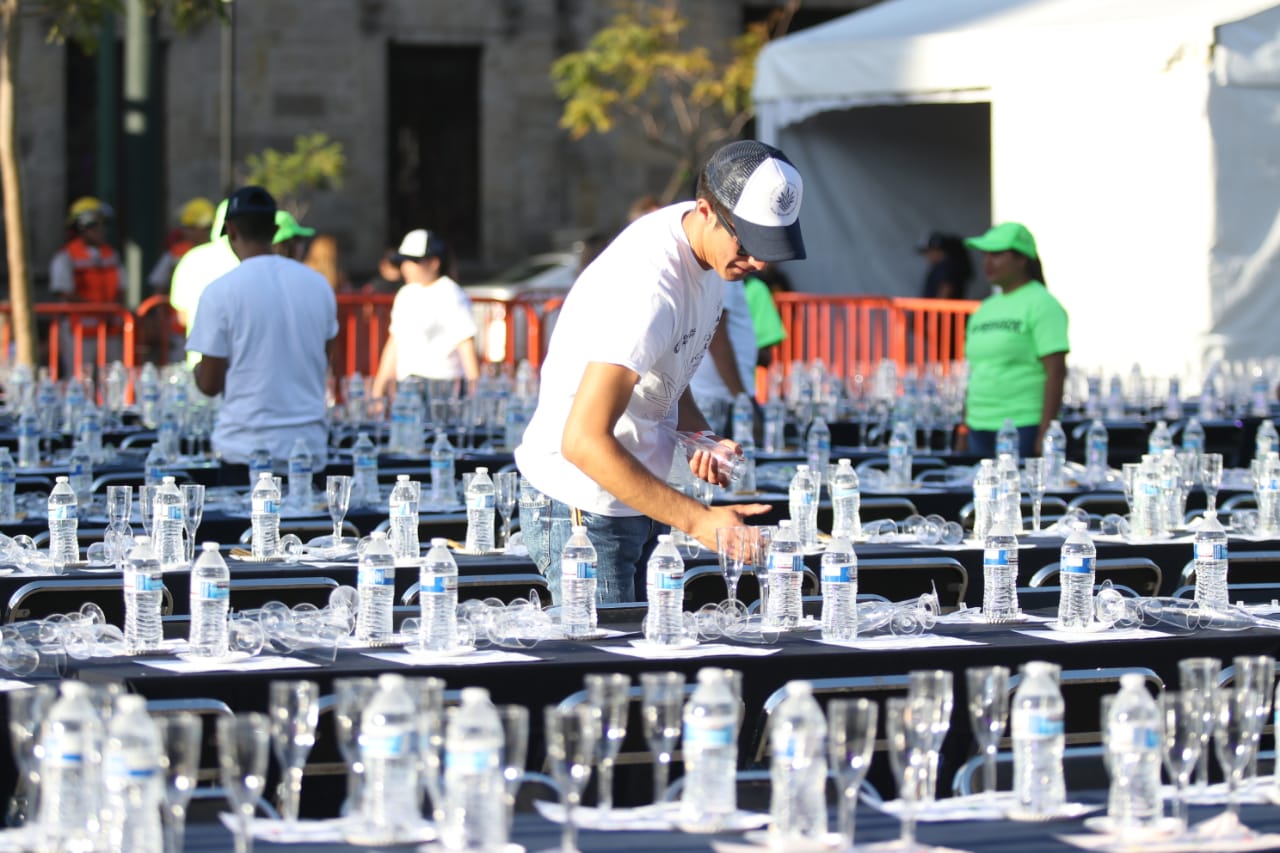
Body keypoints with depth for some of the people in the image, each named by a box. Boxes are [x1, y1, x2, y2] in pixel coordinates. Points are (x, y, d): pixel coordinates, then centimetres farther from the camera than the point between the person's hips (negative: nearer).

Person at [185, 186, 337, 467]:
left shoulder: (220, 291, -8)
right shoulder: (319, 285, 6)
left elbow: (210, 384, -4)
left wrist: (197, 370, 18)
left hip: (245, 450, -4)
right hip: (310, 446, 4)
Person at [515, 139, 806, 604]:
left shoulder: (713, 248, 1)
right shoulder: (648, 288, -29)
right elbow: (584, 442, -33)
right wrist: (698, 520, -33)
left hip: (639, 493, 9)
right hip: (589, 508, -9)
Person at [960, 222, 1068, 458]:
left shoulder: (1041, 304, -6)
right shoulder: (986, 308, 17)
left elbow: (1056, 371, -12)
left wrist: (1045, 435, -18)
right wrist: (964, 431, 16)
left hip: (1024, 430, -7)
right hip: (980, 429, 7)